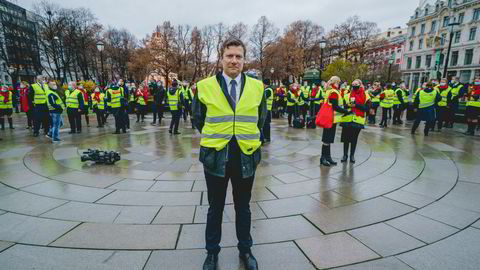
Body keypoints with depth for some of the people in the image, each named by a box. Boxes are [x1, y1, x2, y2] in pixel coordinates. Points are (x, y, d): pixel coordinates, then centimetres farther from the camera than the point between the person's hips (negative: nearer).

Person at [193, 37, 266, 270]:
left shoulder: (257, 87, 0)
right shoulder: (204, 86, -4)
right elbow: (198, 119, 8)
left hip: (246, 156, 1)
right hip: (215, 156, -1)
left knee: (243, 207, 17)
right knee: (215, 208, 15)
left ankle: (245, 250, 38)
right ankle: (212, 251, 36)